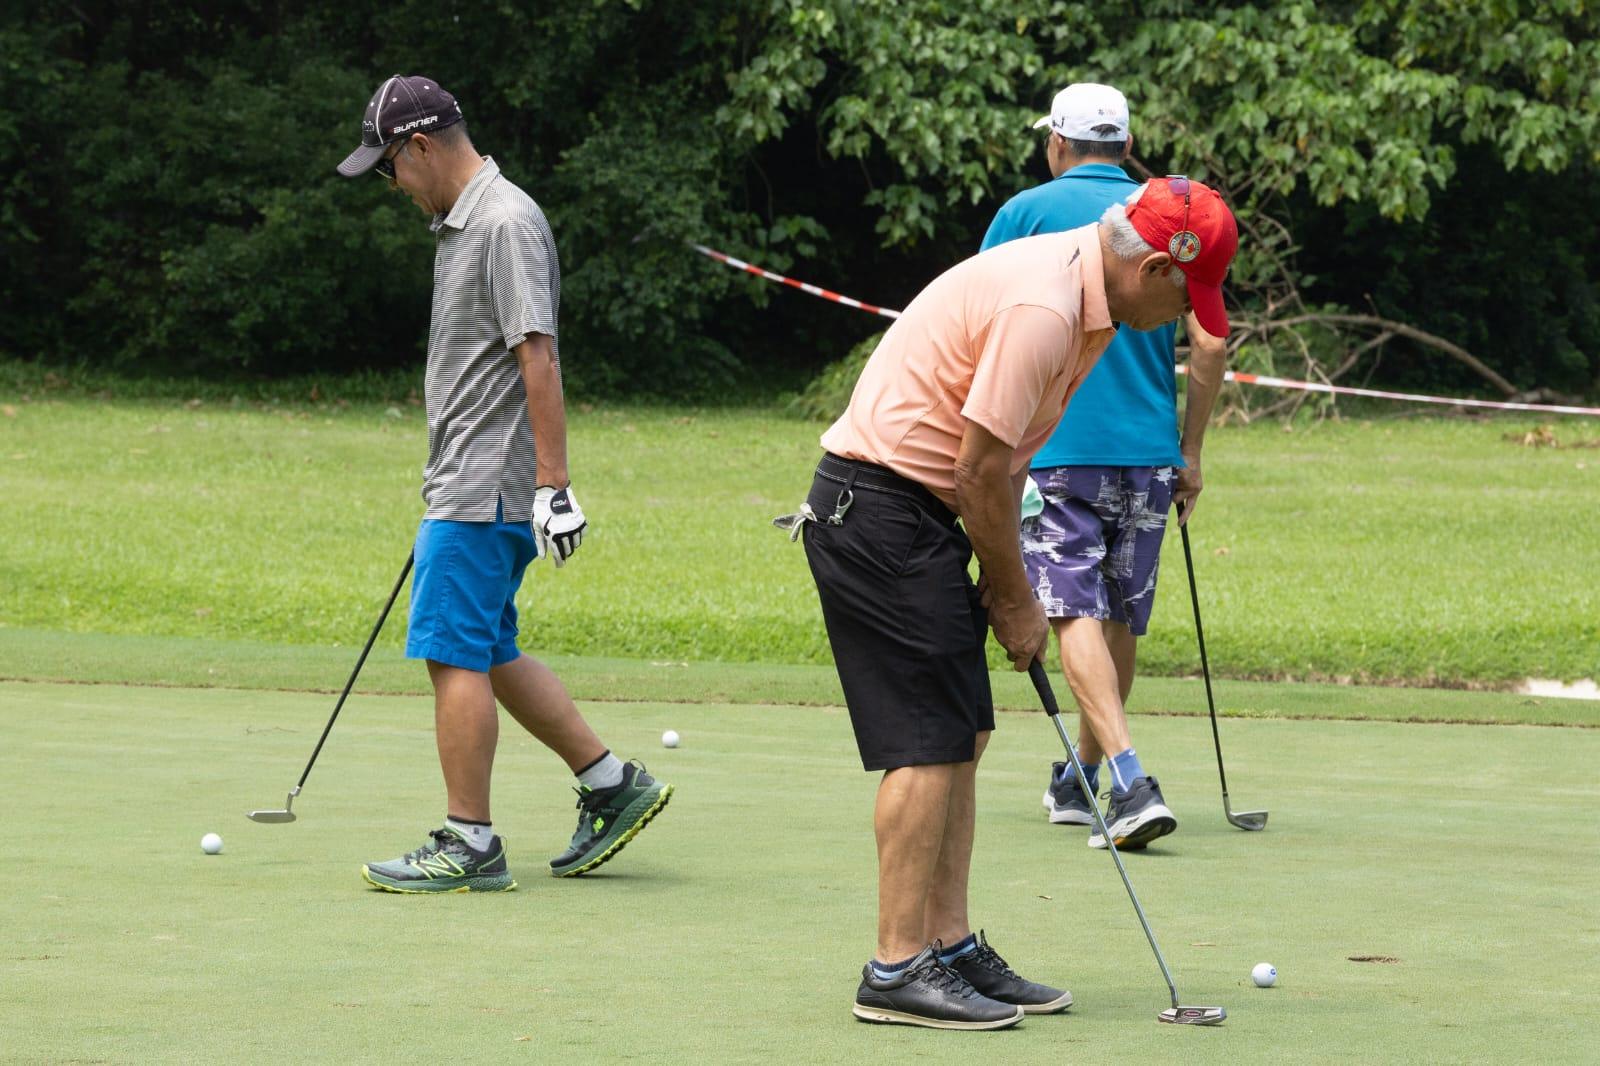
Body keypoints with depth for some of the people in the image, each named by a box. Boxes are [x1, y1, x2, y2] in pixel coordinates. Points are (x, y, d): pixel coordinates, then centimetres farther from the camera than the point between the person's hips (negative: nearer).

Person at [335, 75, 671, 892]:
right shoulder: (461, 224, 16)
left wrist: (553, 482, -25)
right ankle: (612, 784, 20)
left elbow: (537, 355, -21)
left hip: (486, 489, -10)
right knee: (490, 652, 14)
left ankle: (469, 846, -5)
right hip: (466, 484, 10)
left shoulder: (506, 224, -15)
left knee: (455, 653, -8)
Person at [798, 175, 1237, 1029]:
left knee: (959, 737, 11)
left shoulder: (1080, 298, 11)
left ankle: (950, 948, 14)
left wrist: (1004, 587, 11)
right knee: (929, 742, -11)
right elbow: (981, 468, -20)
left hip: (916, 510, 11)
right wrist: (1016, 600, -7)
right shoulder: (1041, 309, -23)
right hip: (877, 505, -11)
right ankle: (896, 970, -9)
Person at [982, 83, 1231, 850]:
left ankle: (1130, 781, -26)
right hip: (1149, 448, 4)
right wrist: (1190, 453, 11)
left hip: (1054, 449, -4)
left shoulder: (1025, 213, 0)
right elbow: (1209, 345, 1)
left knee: (1077, 613, -9)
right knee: (1120, 618, 16)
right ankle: (1080, 782, 28)